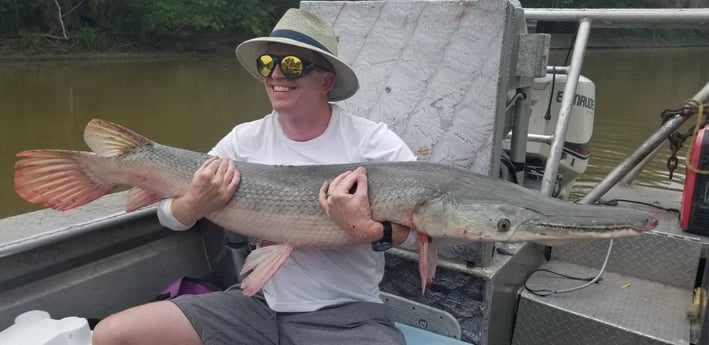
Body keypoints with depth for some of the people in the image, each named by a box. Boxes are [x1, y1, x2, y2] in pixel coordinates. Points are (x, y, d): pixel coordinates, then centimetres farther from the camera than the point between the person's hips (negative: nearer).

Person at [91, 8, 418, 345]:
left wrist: (368, 229, -30)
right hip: (261, 303, 4)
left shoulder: (372, 140, -9)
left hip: (349, 314, -3)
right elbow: (168, 215, 6)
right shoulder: (246, 139, 1)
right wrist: (194, 205, -18)